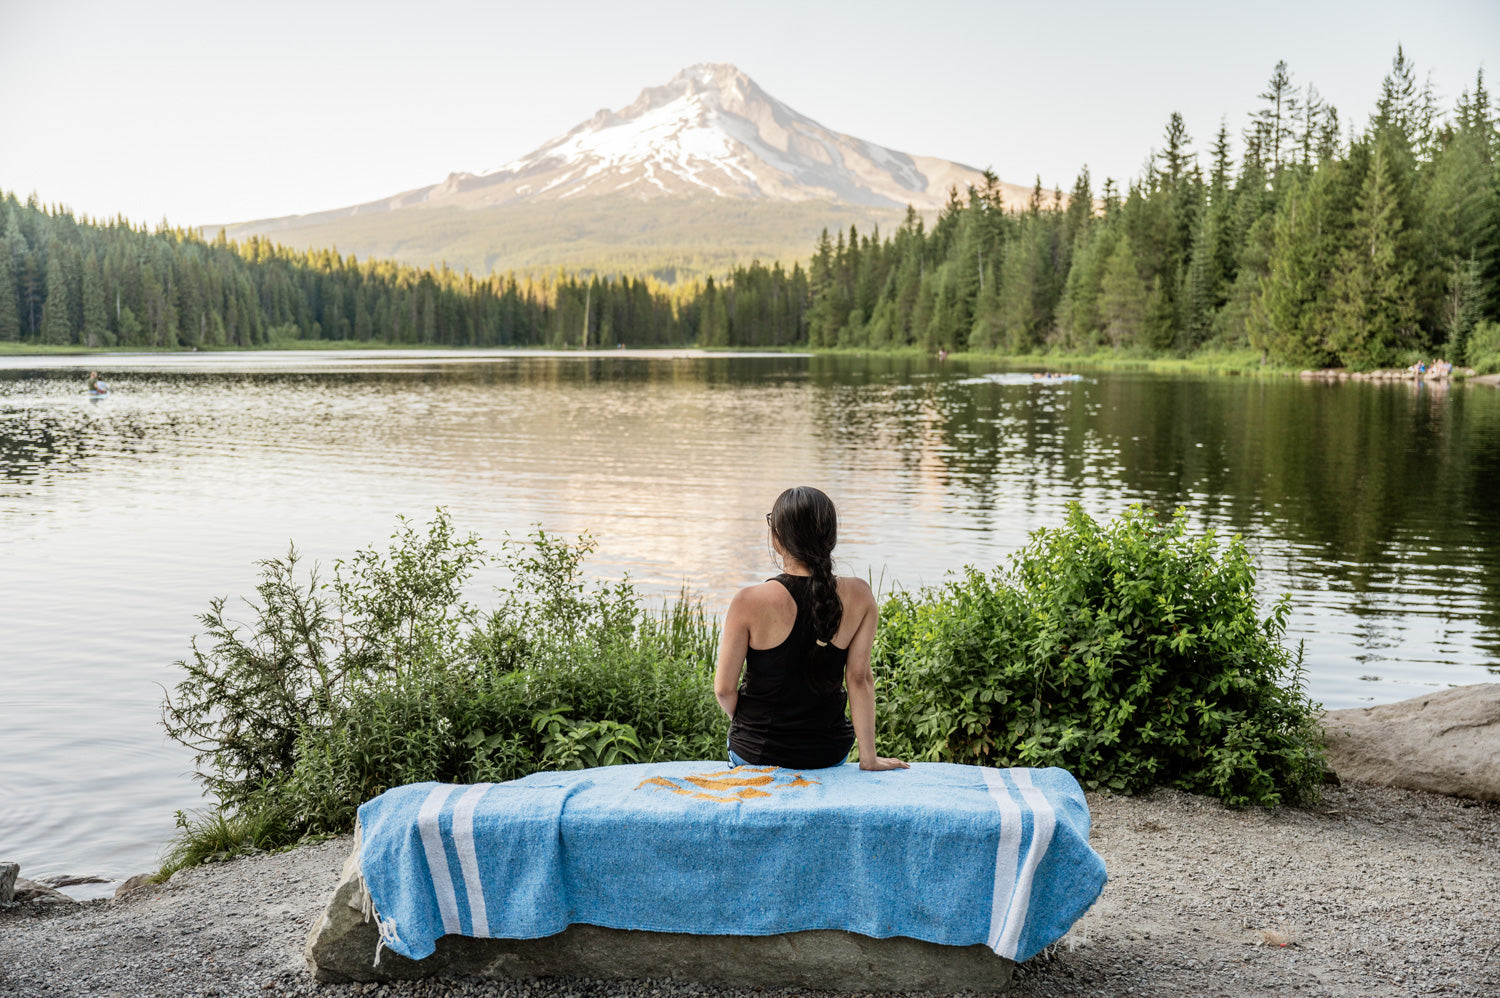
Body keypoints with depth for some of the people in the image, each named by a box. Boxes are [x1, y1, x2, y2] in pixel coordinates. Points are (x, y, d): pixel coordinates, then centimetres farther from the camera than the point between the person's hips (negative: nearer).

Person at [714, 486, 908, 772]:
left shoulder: (749, 603, -20)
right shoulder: (859, 596, -13)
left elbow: (724, 689, -11)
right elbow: (860, 679, -9)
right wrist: (869, 757, -1)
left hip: (758, 751, -2)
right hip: (831, 753, 2)